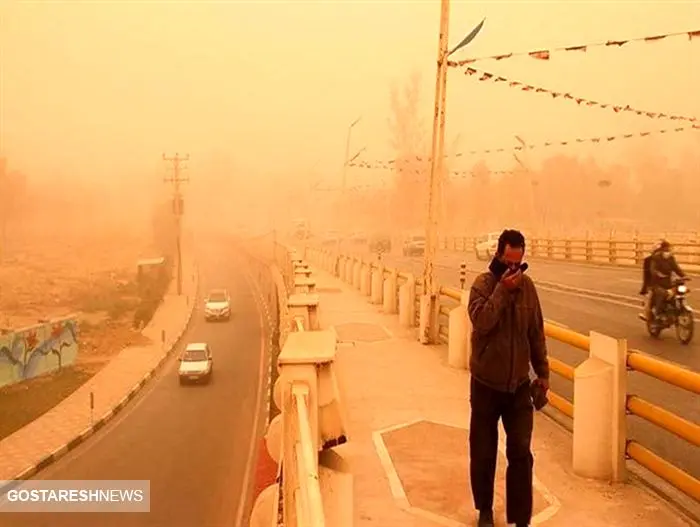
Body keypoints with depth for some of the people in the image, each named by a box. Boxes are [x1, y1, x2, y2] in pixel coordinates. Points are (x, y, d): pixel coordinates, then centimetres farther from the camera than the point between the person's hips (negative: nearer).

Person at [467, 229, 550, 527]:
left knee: (521, 453, 1)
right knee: (483, 452, 10)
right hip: (486, 385, -2)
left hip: (519, 385, 2)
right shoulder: (483, 284, -11)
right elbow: (481, 321, -28)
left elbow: (536, 333, 7)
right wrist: (503, 289, -27)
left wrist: (543, 372, 9)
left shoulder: (527, 285, 0)